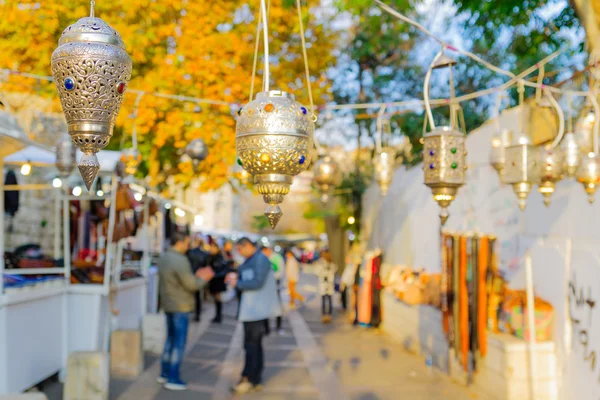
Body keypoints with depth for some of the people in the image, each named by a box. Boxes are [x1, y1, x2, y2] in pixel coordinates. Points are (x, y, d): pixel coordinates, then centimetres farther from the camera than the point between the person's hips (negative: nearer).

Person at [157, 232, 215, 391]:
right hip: (180, 306, -9)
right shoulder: (180, 261, -21)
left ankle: (164, 373, 26)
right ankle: (173, 379, 3)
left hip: (168, 304, 9)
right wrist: (203, 279, 1)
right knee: (179, 343, -1)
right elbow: (191, 285, -18)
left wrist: (196, 276, 14)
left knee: (170, 339, 19)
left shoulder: (164, 258, 9)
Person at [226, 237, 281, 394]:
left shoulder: (260, 259, -13)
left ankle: (249, 379, 0)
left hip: (257, 309, -10)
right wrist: (236, 277, 1)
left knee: (251, 344, -6)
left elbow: (257, 282, -21)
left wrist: (237, 283, -14)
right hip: (251, 309, 10)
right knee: (255, 345, 13)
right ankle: (255, 380, 21)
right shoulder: (249, 261, 16)